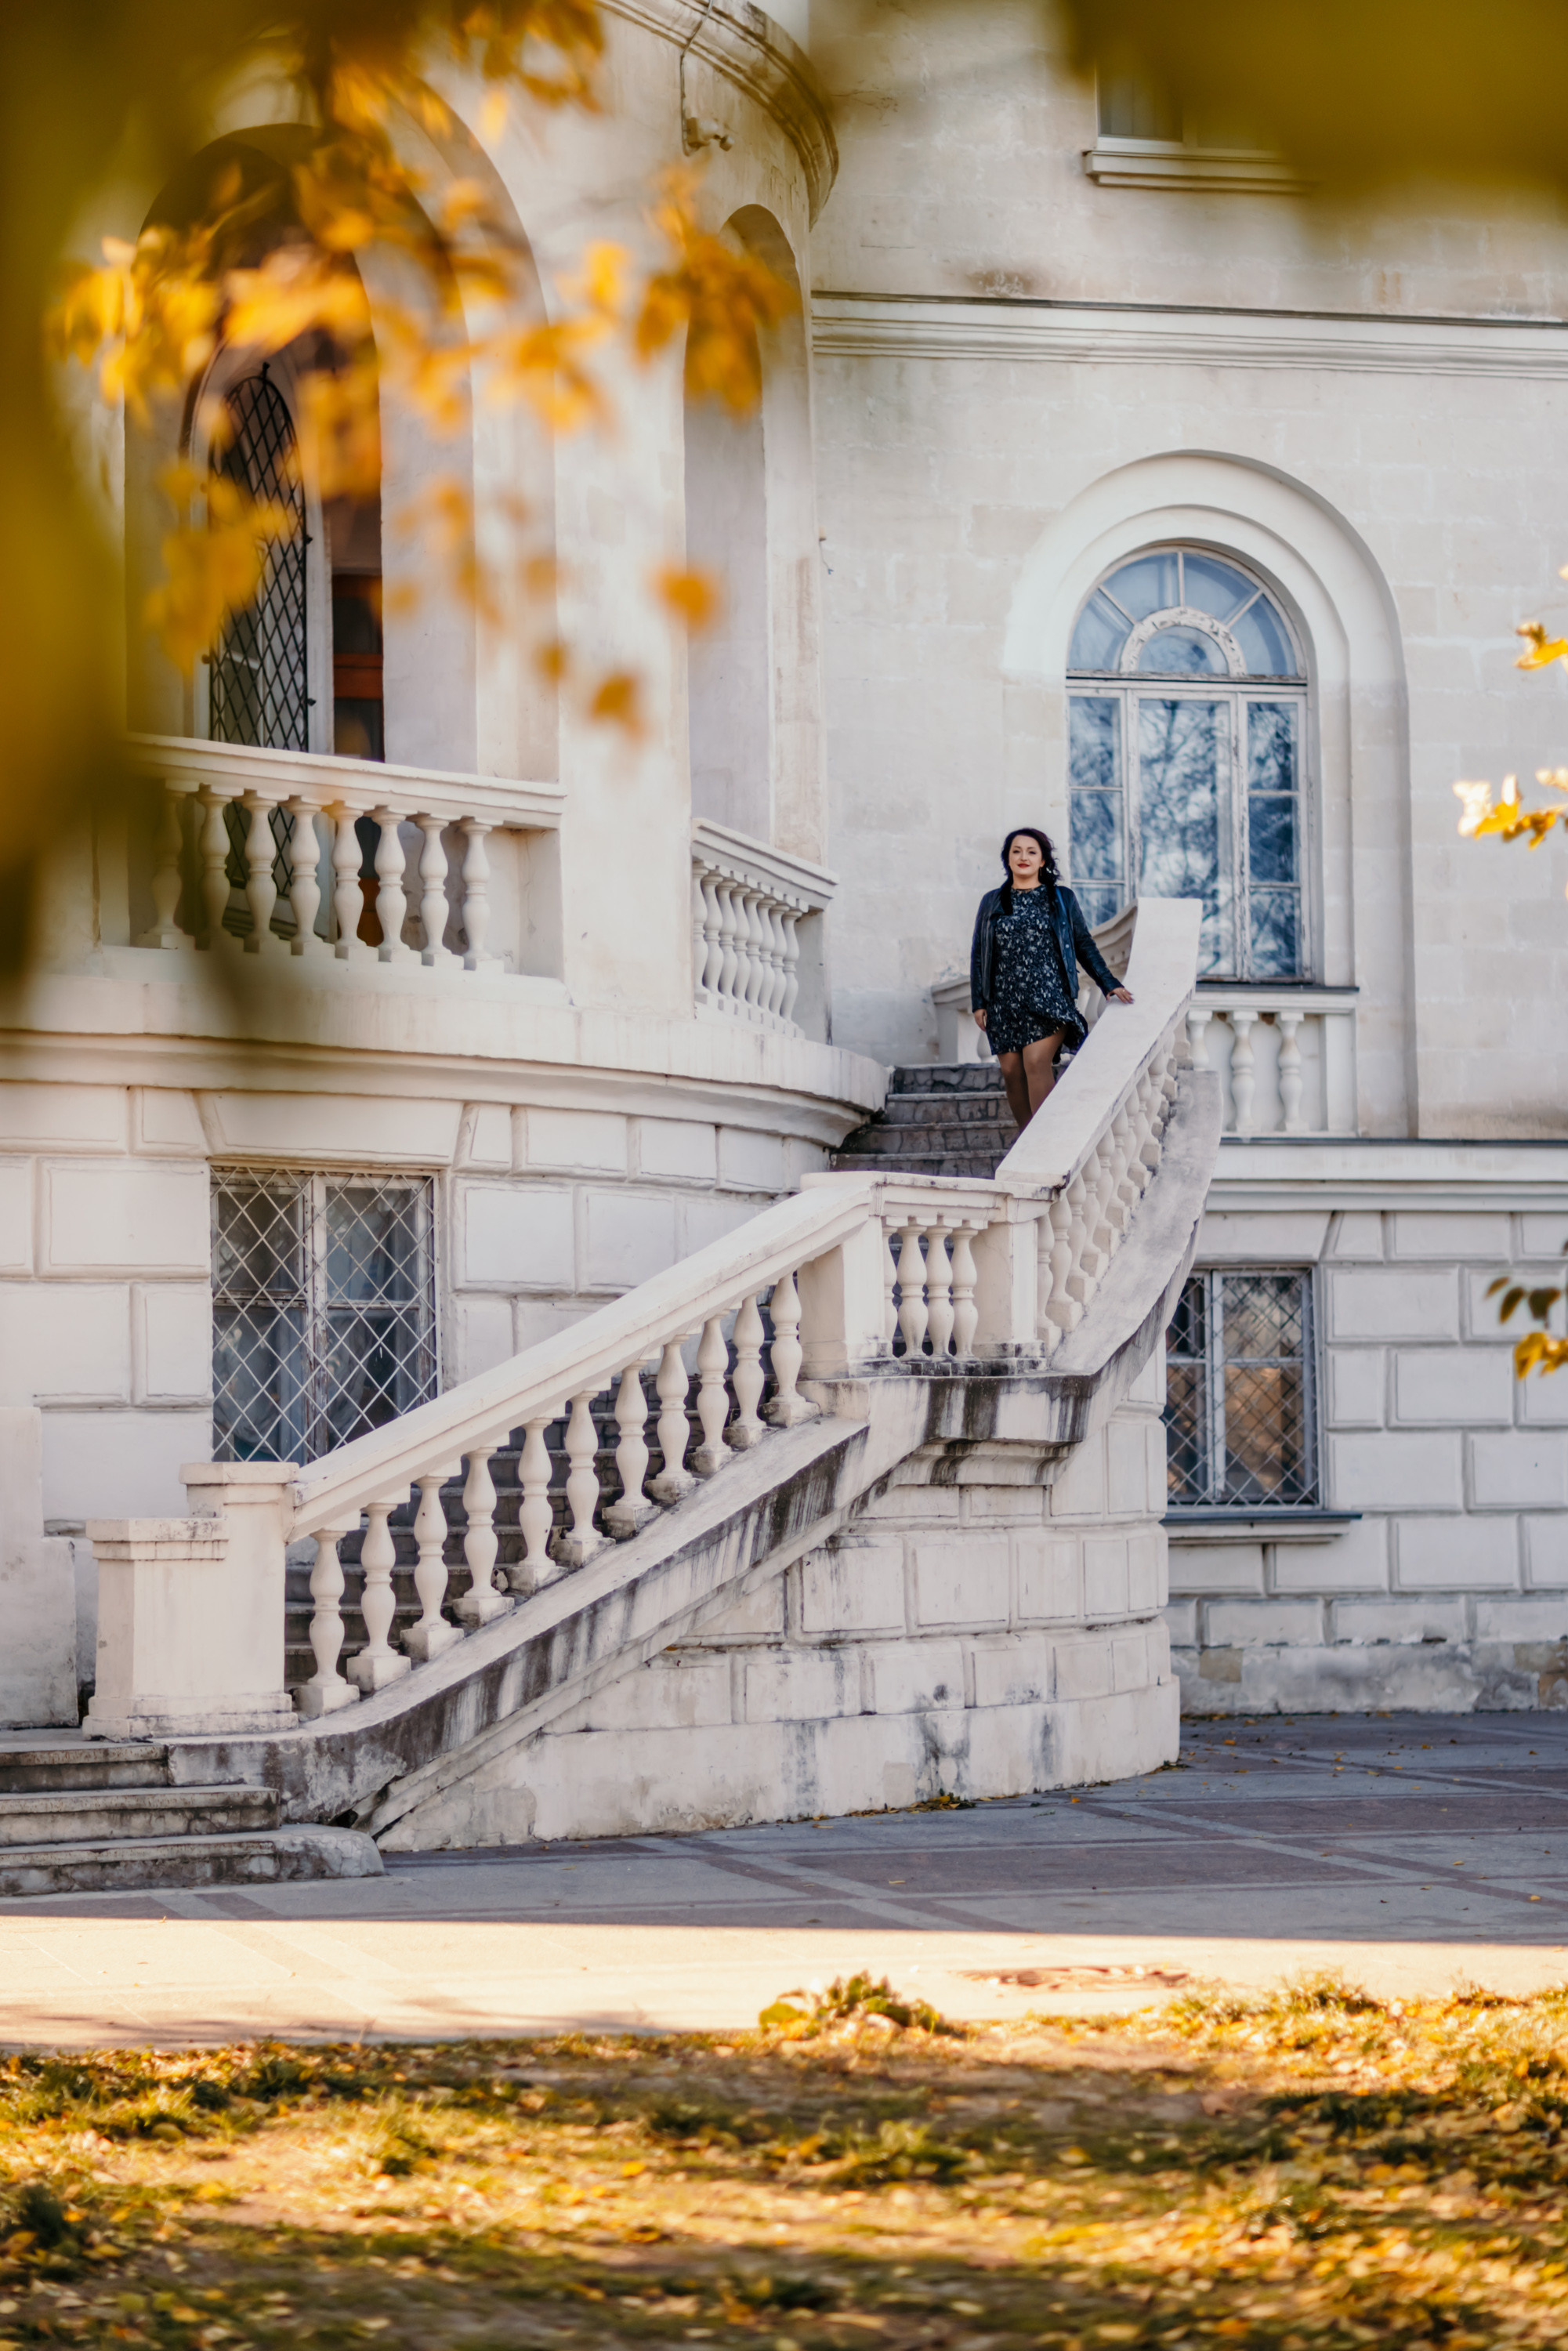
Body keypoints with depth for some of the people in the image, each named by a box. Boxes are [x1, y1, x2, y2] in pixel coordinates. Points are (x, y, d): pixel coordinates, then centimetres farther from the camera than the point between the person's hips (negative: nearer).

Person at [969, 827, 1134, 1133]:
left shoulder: (1062, 899, 8)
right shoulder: (992, 902, 12)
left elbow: (1084, 946, 13)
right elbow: (978, 955, 14)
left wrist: (1109, 984, 8)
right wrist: (978, 1002, 8)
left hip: (1049, 998, -3)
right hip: (1005, 1002, 3)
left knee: (1036, 1063, -19)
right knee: (1012, 1072, 0)